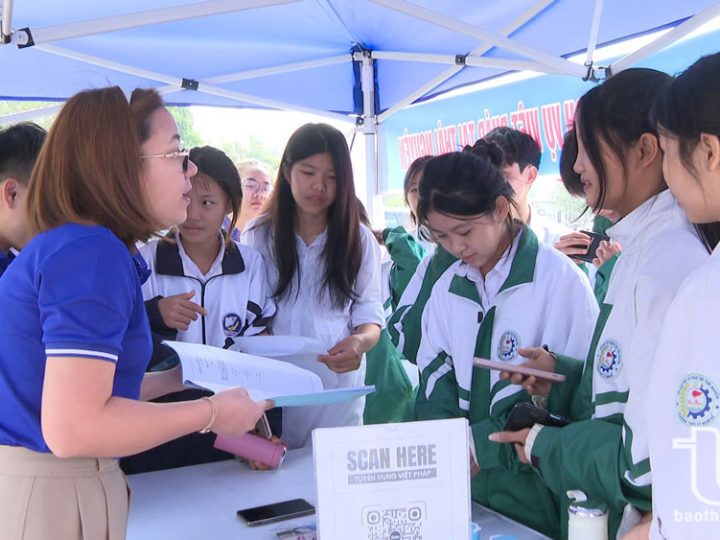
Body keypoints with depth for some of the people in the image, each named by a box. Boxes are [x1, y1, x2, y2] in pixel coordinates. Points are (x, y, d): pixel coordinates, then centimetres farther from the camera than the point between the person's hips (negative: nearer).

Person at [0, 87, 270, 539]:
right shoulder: (93, 252, -22)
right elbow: (72, 428, -28)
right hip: (50, 494, -10)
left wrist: (178, 379, 16)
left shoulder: (63, 246, 10)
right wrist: (212, 412, -18)